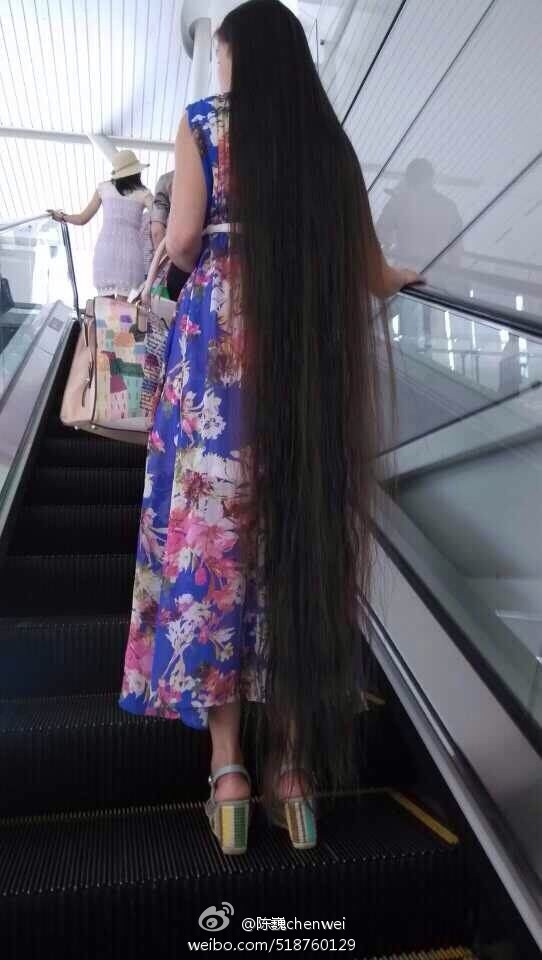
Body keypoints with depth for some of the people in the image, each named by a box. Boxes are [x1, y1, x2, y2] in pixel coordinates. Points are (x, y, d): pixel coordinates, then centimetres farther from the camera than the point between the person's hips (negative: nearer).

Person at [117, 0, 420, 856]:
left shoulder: (204, 123, 7)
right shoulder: (329, 140, 16)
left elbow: (181, 246, -2)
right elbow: (367, 273, 15)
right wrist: (404, 279, 38)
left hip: (221, 344, -3)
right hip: (314, 350, 4)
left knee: (214, 528, 1)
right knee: (299, 533, 5)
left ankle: (228, 768, 4)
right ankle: (294, 760, 12)